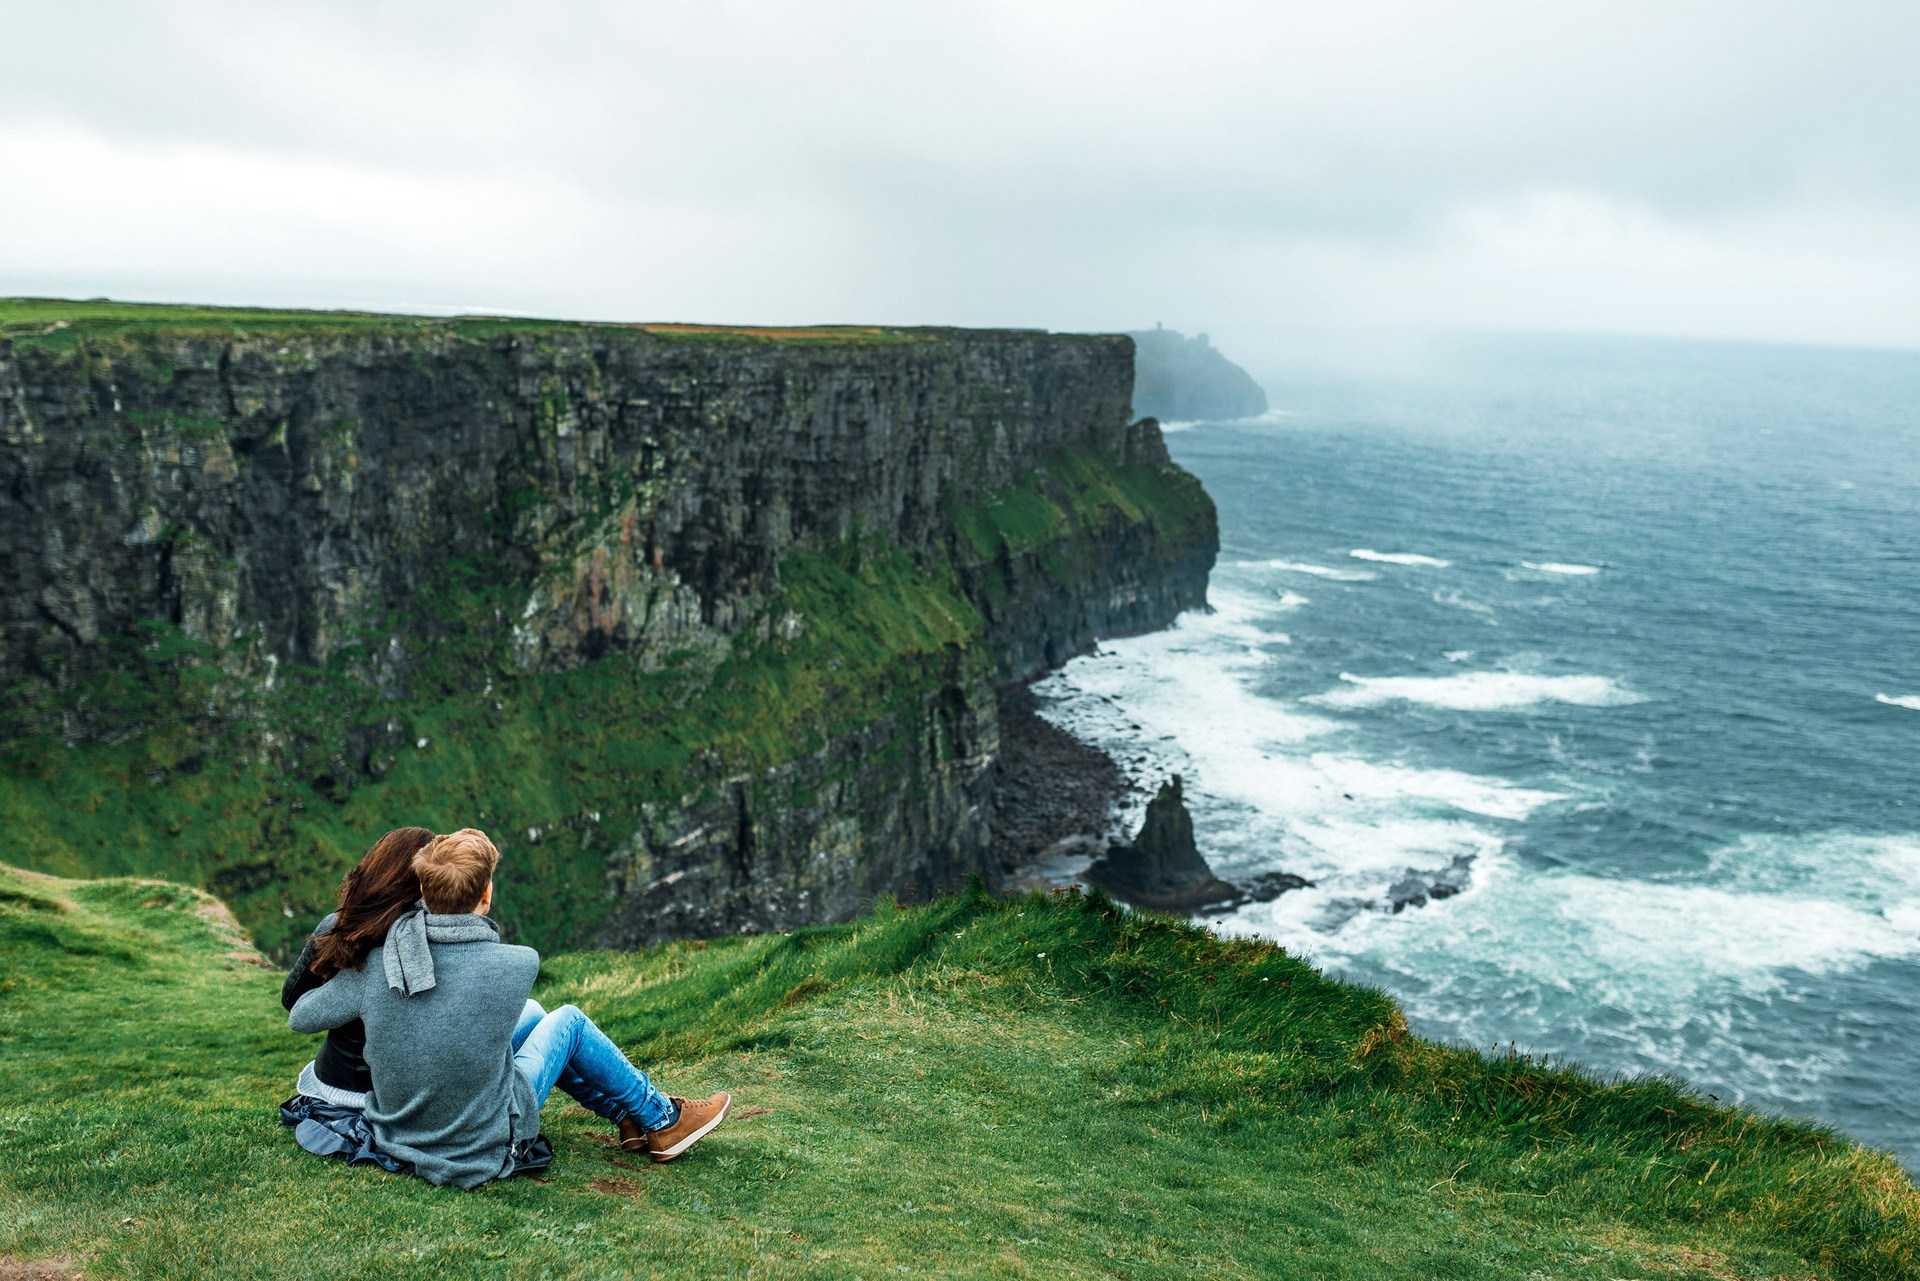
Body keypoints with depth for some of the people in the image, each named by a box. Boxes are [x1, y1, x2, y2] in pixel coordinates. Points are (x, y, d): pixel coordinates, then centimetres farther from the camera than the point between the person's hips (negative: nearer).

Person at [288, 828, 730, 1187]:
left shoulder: (377, 964, -18)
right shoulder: (516, 965, -25)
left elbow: (301, 1017, -3)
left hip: (397, 1140, 5)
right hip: (485, 1154, -4)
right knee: (568, 1020, 16)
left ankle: (627, 1113, 41)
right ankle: (661, 1120, 33)